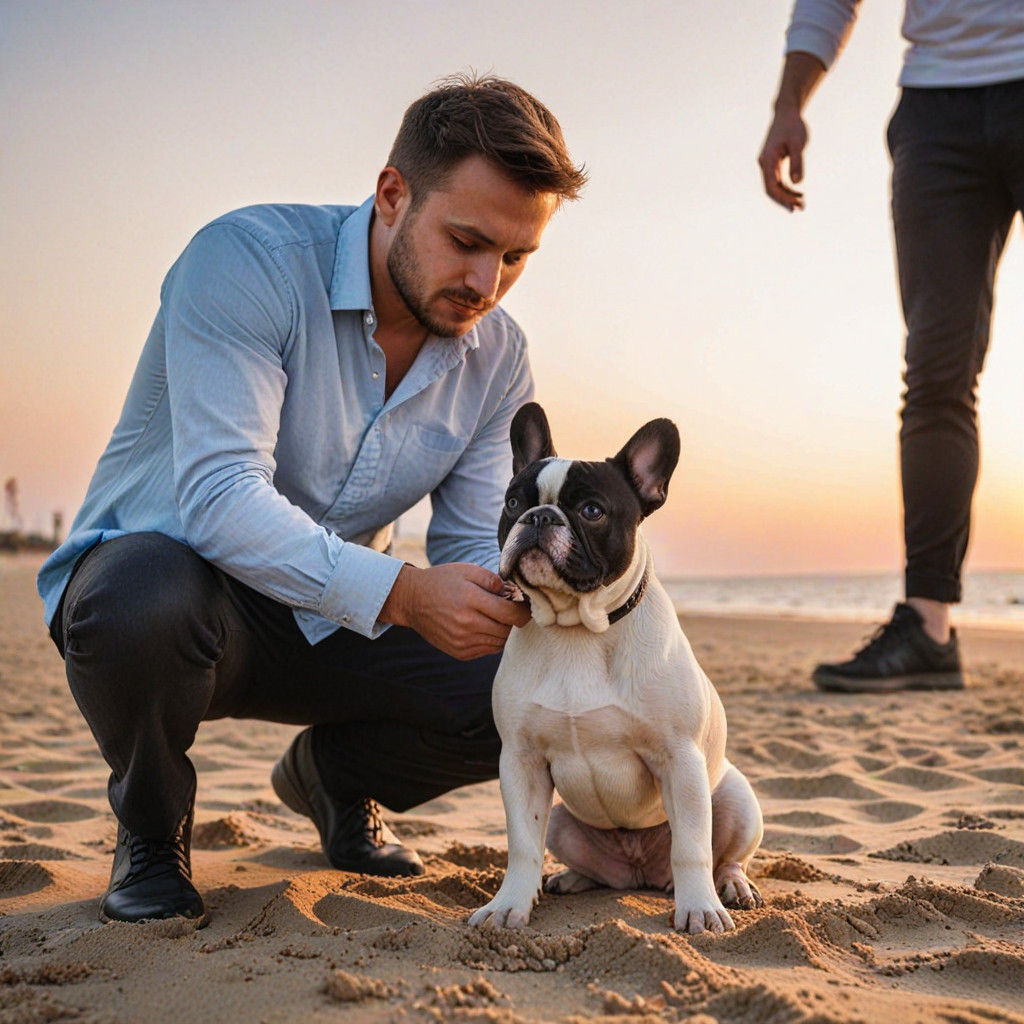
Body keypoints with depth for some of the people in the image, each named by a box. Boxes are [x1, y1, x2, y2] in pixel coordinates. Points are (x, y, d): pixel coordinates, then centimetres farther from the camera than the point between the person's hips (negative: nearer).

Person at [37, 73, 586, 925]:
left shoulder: (497, 357, -4)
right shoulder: (248, 260, -24)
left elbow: (475, 545, -2)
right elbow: (219, 499, -33)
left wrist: (521, 599, -26)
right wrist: (400, 593, -42)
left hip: (330, 623, 5)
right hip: (172, 579, -4)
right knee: (144, 597, -40)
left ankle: (336, 776, 18)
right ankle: (151, 830, -5)